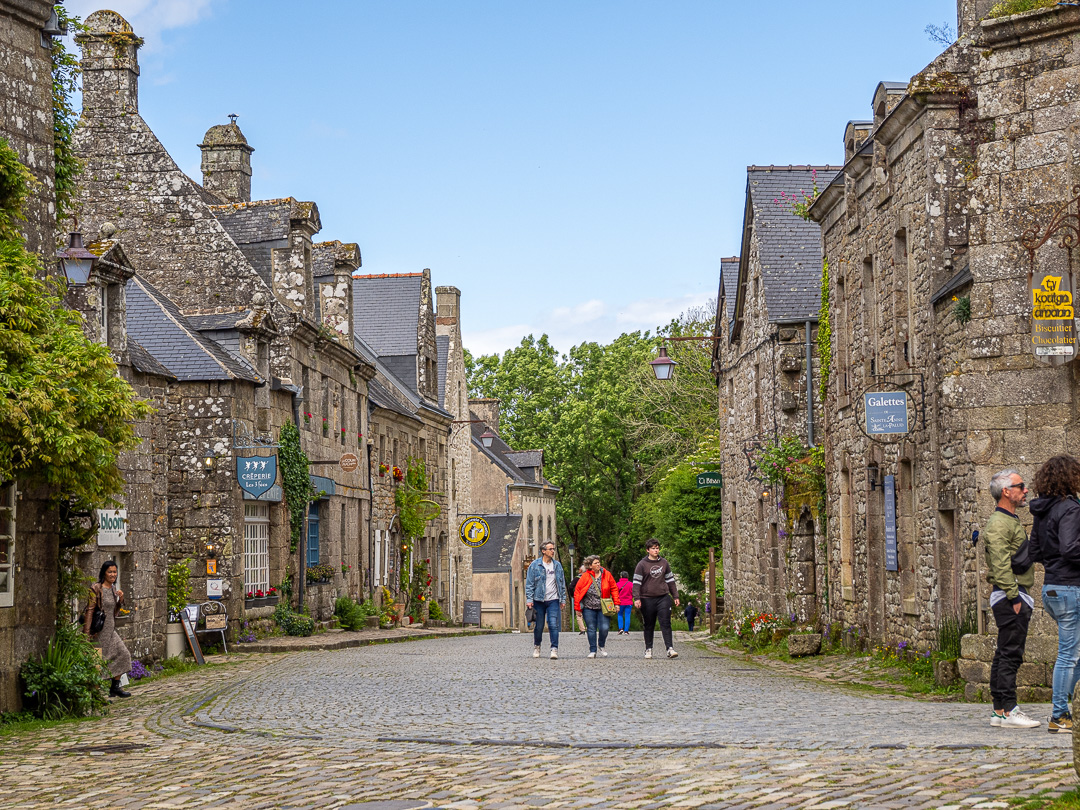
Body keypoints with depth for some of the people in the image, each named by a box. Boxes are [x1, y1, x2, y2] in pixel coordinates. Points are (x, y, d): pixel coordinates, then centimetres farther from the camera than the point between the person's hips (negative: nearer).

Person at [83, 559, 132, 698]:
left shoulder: (113, 589, 10)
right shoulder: (96, 588, -13)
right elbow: (89, 611, -17)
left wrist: (120, 599, 0)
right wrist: (87, 633, -22)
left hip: (110, 630, 8)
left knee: (123, 654, 5)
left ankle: (115, 687, 13)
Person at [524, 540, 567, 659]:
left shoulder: (557, 565, 9)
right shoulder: (534, 565, -1)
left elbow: (562, 583, 15)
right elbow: (529, 584, -1)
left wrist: (563, 599, 10)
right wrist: (529, 599, -9)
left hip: (553, 600, 1)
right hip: (539, 600, -1)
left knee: (553, 625, -11)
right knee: (538, 626, 7)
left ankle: (554, 649, -10)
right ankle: (536, 647, 28)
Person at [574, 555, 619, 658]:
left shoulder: (607, 574, 0)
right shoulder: (585, 577, -5)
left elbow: (614, 589, 7)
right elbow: (577, 592, -1)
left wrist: (616, 603, 0)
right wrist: (577, 608, -2)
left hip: (603, 608, 1)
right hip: (588, 608, -1)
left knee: (604, 628, -9)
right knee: (591, 629, 2)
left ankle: (601, 647, 18)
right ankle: (592, 651, 14)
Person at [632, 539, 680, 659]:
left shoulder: (664, 563, 11)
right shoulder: (642, 564, -1)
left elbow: (670, 580, 18)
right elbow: (636, 582, -4)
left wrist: (675, 596, 16)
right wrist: (637, 598, -14)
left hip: (663, 597, 2)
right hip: (647, 599, -2)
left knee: (666, 624, -7)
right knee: (649, 626, 7)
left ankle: (670, 648, -12)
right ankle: (648, 649, 16)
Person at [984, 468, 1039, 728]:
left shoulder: (1010, 521, 21)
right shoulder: (999, 523, -13)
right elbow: (1000, 565, -21)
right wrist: (1014, 597, -22)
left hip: (1015, 597, 11)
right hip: (1010, 598, -11)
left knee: (1005, 654, 10)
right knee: (1011, 653, -11)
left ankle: (1000, 711, 13)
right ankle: (1008, 711, -12)